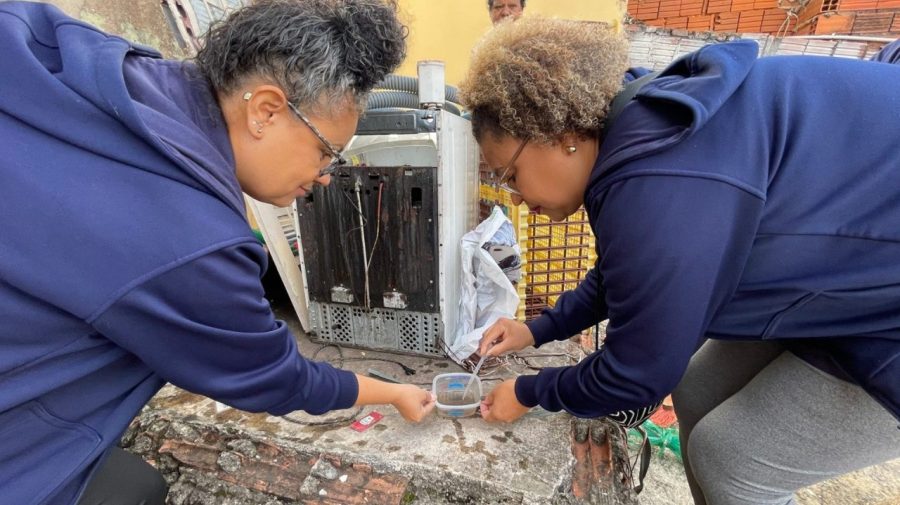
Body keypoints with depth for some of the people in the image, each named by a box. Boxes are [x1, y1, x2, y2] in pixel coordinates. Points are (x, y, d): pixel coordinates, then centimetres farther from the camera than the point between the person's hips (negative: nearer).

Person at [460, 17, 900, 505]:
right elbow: (622, 270, 12)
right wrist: (540, 329, 10)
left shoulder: (657, 180, -34)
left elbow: (637, 370, -22)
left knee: (730, 459, -2)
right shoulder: (643, 126, -3)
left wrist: (529, 392, -4)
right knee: (699, 395, 10)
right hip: (847, 276, 8)